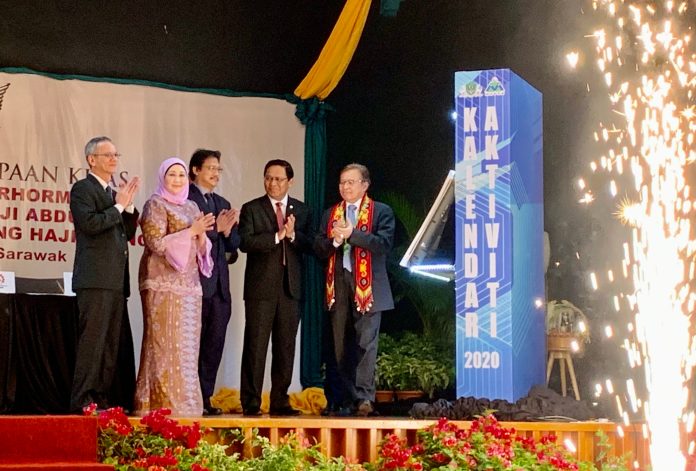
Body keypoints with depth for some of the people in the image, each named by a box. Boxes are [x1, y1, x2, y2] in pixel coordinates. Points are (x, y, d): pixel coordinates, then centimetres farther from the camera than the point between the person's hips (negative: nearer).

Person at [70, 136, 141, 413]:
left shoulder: (112, 193, 23)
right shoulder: (82, 189, -2)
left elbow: (127, 234, 20)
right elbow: (90, 223, -17)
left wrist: (128, 205, 8)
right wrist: (118, 206, -8)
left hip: (115, 281, 9)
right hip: (96, 278, -9)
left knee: (114, 342, 8)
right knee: (93, 339, -11)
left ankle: (105, 398, 12)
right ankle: (83, 400, -10)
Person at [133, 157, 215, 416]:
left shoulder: (192, 208, 18)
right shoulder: (155, 205, -2)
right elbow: (156, 243, -11)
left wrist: (202, 235, -4)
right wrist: (190, 231, -13)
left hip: (188, 284, 7)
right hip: (164, 284, -7)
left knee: (187, 345, 4)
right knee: (165, 344, -9)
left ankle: (183, 402, 6)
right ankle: (164, 403, -7)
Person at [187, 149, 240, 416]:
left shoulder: (223, 204, 21)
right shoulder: (185, 199, -3)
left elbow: (234, 244, 16)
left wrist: (228, 230, -4)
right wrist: (215, 228, -16)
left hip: (219, 283, 7)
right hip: (195, 282, -7)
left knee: (215, 343, 6)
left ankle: (205, 398, 12)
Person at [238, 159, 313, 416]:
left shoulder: (301, 211, 13)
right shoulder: (251, 209, 4)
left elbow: (310, 245, 4)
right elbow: (245, 242, -10)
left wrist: (293, 235, -14)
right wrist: (277, 236, -16)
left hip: (290, 287, 3)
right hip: (261, 287, -3)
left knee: (286, 346, 5)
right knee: (255, 346, -5)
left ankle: (280, 401, 11)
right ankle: (251, 402, -1)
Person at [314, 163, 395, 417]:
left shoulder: (382, 212, 3)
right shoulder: (330, 214, 16)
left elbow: (384, 243, -12)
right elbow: (318, 248, 9)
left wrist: (352, 234, -17)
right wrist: (335, 240, -11)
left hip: (368, 285, -4)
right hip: (338, 285, 4)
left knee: (366, 344, -8)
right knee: (340, 346, 5)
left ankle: (364, 398, -8)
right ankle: (344, 399, 10)